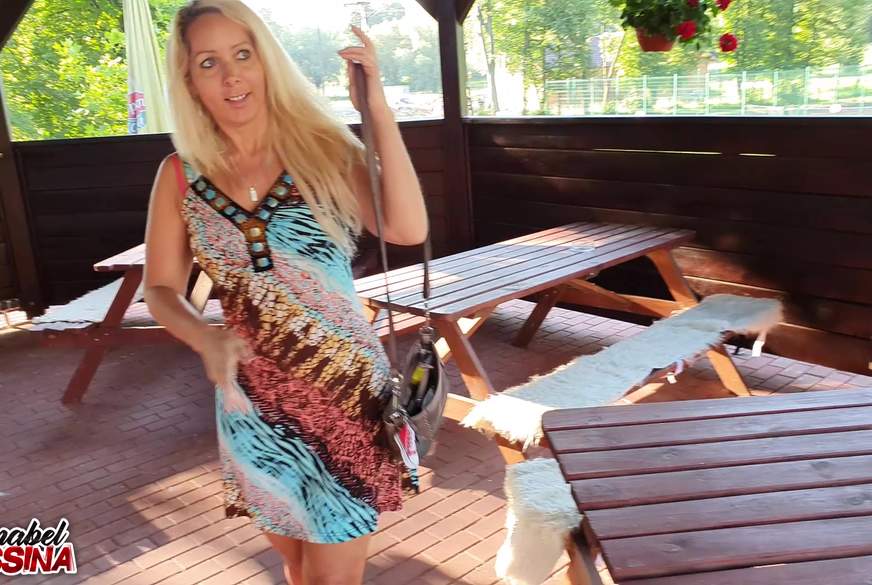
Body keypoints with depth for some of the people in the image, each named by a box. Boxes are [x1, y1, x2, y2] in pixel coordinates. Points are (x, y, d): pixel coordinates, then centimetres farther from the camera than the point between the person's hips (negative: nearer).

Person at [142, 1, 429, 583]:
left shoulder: (323, 146, -7)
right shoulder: (180, 175, -1)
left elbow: (409, 230, -21)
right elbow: (161, 289, 5)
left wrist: (379, 109, -27)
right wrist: (207, 339, -15)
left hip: (347, 389, -2)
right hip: (253, 400, 3)